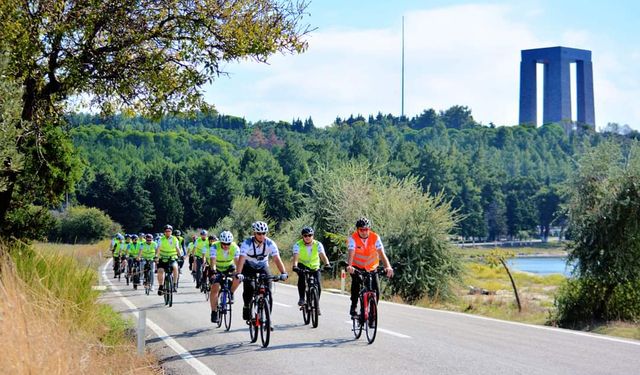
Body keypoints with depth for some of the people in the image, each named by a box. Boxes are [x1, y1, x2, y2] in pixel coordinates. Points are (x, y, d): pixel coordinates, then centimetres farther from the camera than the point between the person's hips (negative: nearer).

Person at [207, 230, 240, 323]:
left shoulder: (235, 247, -23)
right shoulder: (214, 247, -29)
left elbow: (237, 261, -32)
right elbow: (212, 260, -40)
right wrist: (213, 271, -57)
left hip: (229, 267, 2)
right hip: (216, 269, -2)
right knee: (215, 288, -16)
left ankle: (231, 293, 0)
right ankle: (214, 312, -7)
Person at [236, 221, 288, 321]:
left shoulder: (270, 243, -21)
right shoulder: (247, 243, -27)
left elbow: (277, 259, -28)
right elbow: (241, 258, -38)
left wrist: (283, 273, -43)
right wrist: (239, 273, -54)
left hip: (263, 268, 1)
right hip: (249, 268, -1)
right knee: (248, 289, -21)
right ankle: (246, 307, 8)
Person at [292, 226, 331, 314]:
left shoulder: (318, 244, -16)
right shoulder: (298, 245, -18)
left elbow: (323, 255, -30)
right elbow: (295, 256, -33)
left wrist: (327, 264, -49)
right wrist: (295, 266, -52)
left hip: (314, 267, 1)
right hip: (302, 266, -1)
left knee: (318, 284, -16)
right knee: (302, 277, -33)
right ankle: (301, 298, -22)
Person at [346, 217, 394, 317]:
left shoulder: (375, 237, -17)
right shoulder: (353, 238, -20)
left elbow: (382, 253, -26)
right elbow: (351, 254, -33)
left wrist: (388, 267, -42)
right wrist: (349, 266, -53)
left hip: (371, 268, 2)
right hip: (357, 268, -2)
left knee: (376, 292, -11)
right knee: (356, 283, -29)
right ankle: (353, 308, -14)